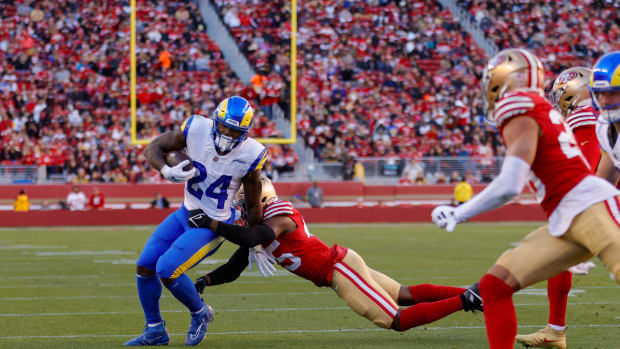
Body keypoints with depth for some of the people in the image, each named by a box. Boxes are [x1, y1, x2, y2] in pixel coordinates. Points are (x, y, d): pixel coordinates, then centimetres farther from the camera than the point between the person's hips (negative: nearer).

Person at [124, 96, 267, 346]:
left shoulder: (249, 155, -21)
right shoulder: (197, 129, -15)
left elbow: (253, 206, -8)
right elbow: (153, 148, -3)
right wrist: (167, 171, -24)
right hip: (186, 213, 5)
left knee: (167, 270, -19)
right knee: (145, 266, 2)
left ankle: (200, 313, 8)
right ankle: (155, 331, 18)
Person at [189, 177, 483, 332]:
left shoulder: (278, 219, -18)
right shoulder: (258, 226, 11)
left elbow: (252, 236, -40)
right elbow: (232, 270, 10)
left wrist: (210, 223, -37)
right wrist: (204, 281, -5)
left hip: (341, 269, -9)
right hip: (340, 265, 9)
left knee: (398, 321, -10)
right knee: (406, 295, 16)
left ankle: (465, 300, -8)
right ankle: (469, 294, 17)